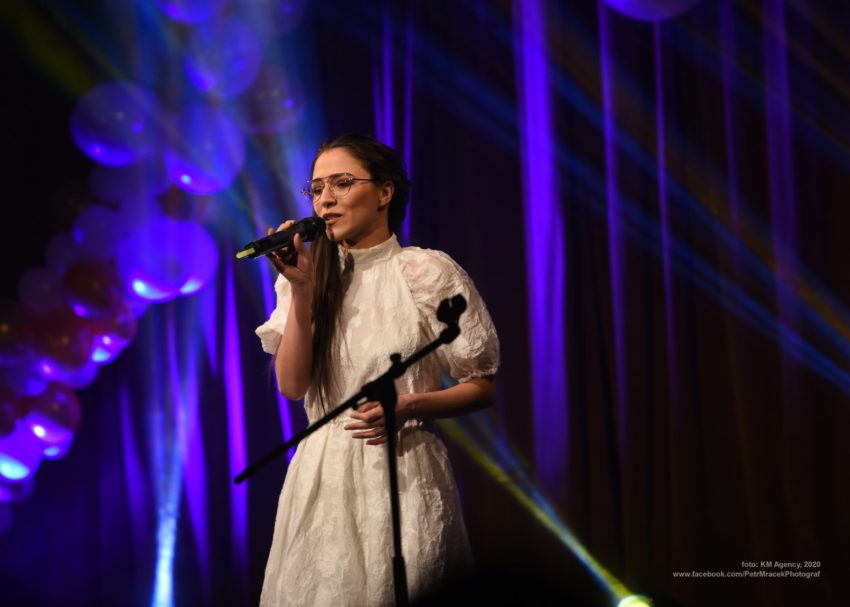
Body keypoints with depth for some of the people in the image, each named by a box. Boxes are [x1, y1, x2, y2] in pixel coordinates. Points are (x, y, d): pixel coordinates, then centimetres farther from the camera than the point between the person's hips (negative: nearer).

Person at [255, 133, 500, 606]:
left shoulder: (429, 272, -6)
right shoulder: (311, 274, 6)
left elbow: (483, 387, -2)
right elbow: (292, 386, -4)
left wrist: (410, 406, -19)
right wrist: (301, 288, -11)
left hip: (403, 471, -3)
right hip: (323, 473, 4)